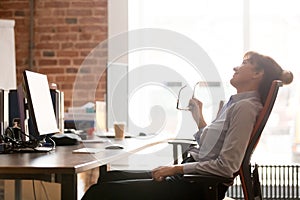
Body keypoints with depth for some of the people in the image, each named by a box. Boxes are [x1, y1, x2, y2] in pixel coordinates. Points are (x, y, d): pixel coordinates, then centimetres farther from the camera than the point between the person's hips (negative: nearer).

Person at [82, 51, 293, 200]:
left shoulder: (246, 107, -13)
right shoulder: (235, 103, 17)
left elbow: (226, 165, -20)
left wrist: (177, 169, -16)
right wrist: (198, 115, 20)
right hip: (188, 177, 10)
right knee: (109, 178, 9)